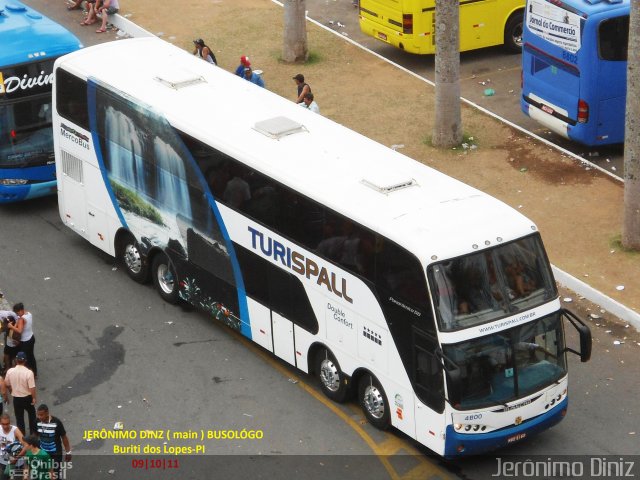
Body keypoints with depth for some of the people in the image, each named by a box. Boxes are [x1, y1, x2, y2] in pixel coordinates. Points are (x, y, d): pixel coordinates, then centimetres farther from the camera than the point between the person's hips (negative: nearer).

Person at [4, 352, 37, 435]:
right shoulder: (28, 372, -24)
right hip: (27, 397, -2)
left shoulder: (10, 371, -14)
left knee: (19, 417, 17)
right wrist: (34, 398, -5)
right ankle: (33, 432, 32)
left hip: (16, 398, 2)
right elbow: (32, 388, -21)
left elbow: (7, 385, 1)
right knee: (32, 415, 22)